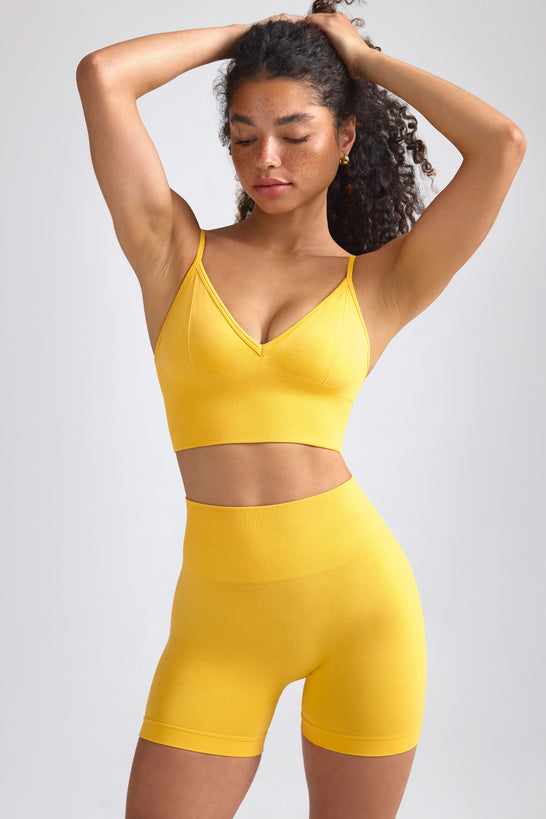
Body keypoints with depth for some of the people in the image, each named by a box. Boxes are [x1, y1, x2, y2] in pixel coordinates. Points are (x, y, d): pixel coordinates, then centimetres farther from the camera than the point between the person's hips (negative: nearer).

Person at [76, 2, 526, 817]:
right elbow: (101, 75, -4)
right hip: (219, 616, 0)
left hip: (358, 596, 0)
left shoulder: (378, 284, 4)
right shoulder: (174, 252, 5)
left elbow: (502, 144, -7)